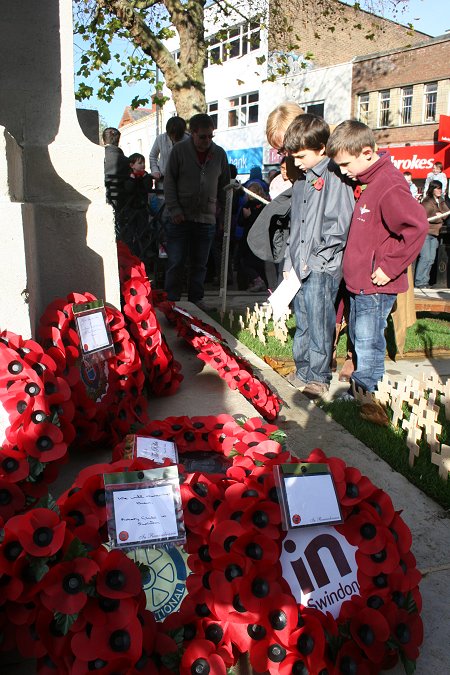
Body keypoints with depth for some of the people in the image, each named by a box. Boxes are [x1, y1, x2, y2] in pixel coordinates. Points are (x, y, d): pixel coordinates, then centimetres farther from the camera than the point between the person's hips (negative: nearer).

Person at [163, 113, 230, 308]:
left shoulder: (219, 153, 7)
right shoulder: (179, 150, -1)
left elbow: (224, 183, 18)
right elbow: (169, 181, -1)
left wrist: (219, 207, 12)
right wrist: (174, 209, -9)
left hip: (207, 219, 2)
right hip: (181, 217, -2)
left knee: (199, 264, 9)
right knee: (175, 263, -1)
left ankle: (196, 300, 21)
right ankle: (172, 301, 9)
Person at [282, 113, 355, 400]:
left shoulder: (335, 177, -9)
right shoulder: (302, 183, 16)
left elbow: (340, 225, -15)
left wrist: (316, 258, -14)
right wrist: (290, 263, 15)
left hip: (323, 269, -8)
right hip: (300, 268, 8)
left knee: (320, 326, -1)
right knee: (302, 324, 15)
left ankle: (319, 377, 13)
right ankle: (302, 371, 27)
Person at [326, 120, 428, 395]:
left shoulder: (389, 186, -20)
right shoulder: (366, 183, 11)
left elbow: (417, 226, -28)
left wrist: (389, 267, -22)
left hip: (376, 286, -10)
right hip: (359, 284, 10)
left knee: (368, 344, -1)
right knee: (359, 339, 19)